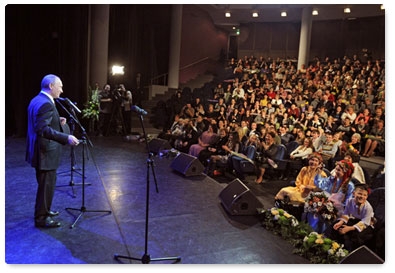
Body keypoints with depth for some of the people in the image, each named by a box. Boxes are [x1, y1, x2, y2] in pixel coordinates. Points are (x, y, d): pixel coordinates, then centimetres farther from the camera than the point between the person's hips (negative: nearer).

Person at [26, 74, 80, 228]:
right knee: (46, 185, 1)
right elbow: (43, 130, -31)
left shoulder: (36, 100, 11)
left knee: (45, 183, 22)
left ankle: (44, 211, 37)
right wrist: (66, 138, -34)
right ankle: (41, 218, 13)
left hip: (39, 150, 11)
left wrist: (57, 122, 9)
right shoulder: (46, 104, -22)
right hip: (45, 151, -11)